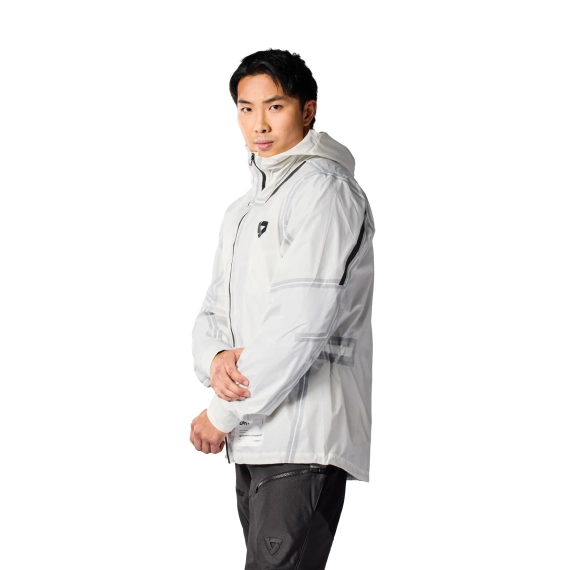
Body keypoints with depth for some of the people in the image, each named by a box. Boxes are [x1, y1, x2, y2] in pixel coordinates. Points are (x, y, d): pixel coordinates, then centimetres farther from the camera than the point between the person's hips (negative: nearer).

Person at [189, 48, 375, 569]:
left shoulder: (323, 190, -8)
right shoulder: (242, 212, 22)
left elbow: (301, 325, -16)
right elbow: (213, 311, 18)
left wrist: (222, 415, -10)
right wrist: (216, 360, -7)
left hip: (302, 442, -9)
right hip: (253, 442, 9)